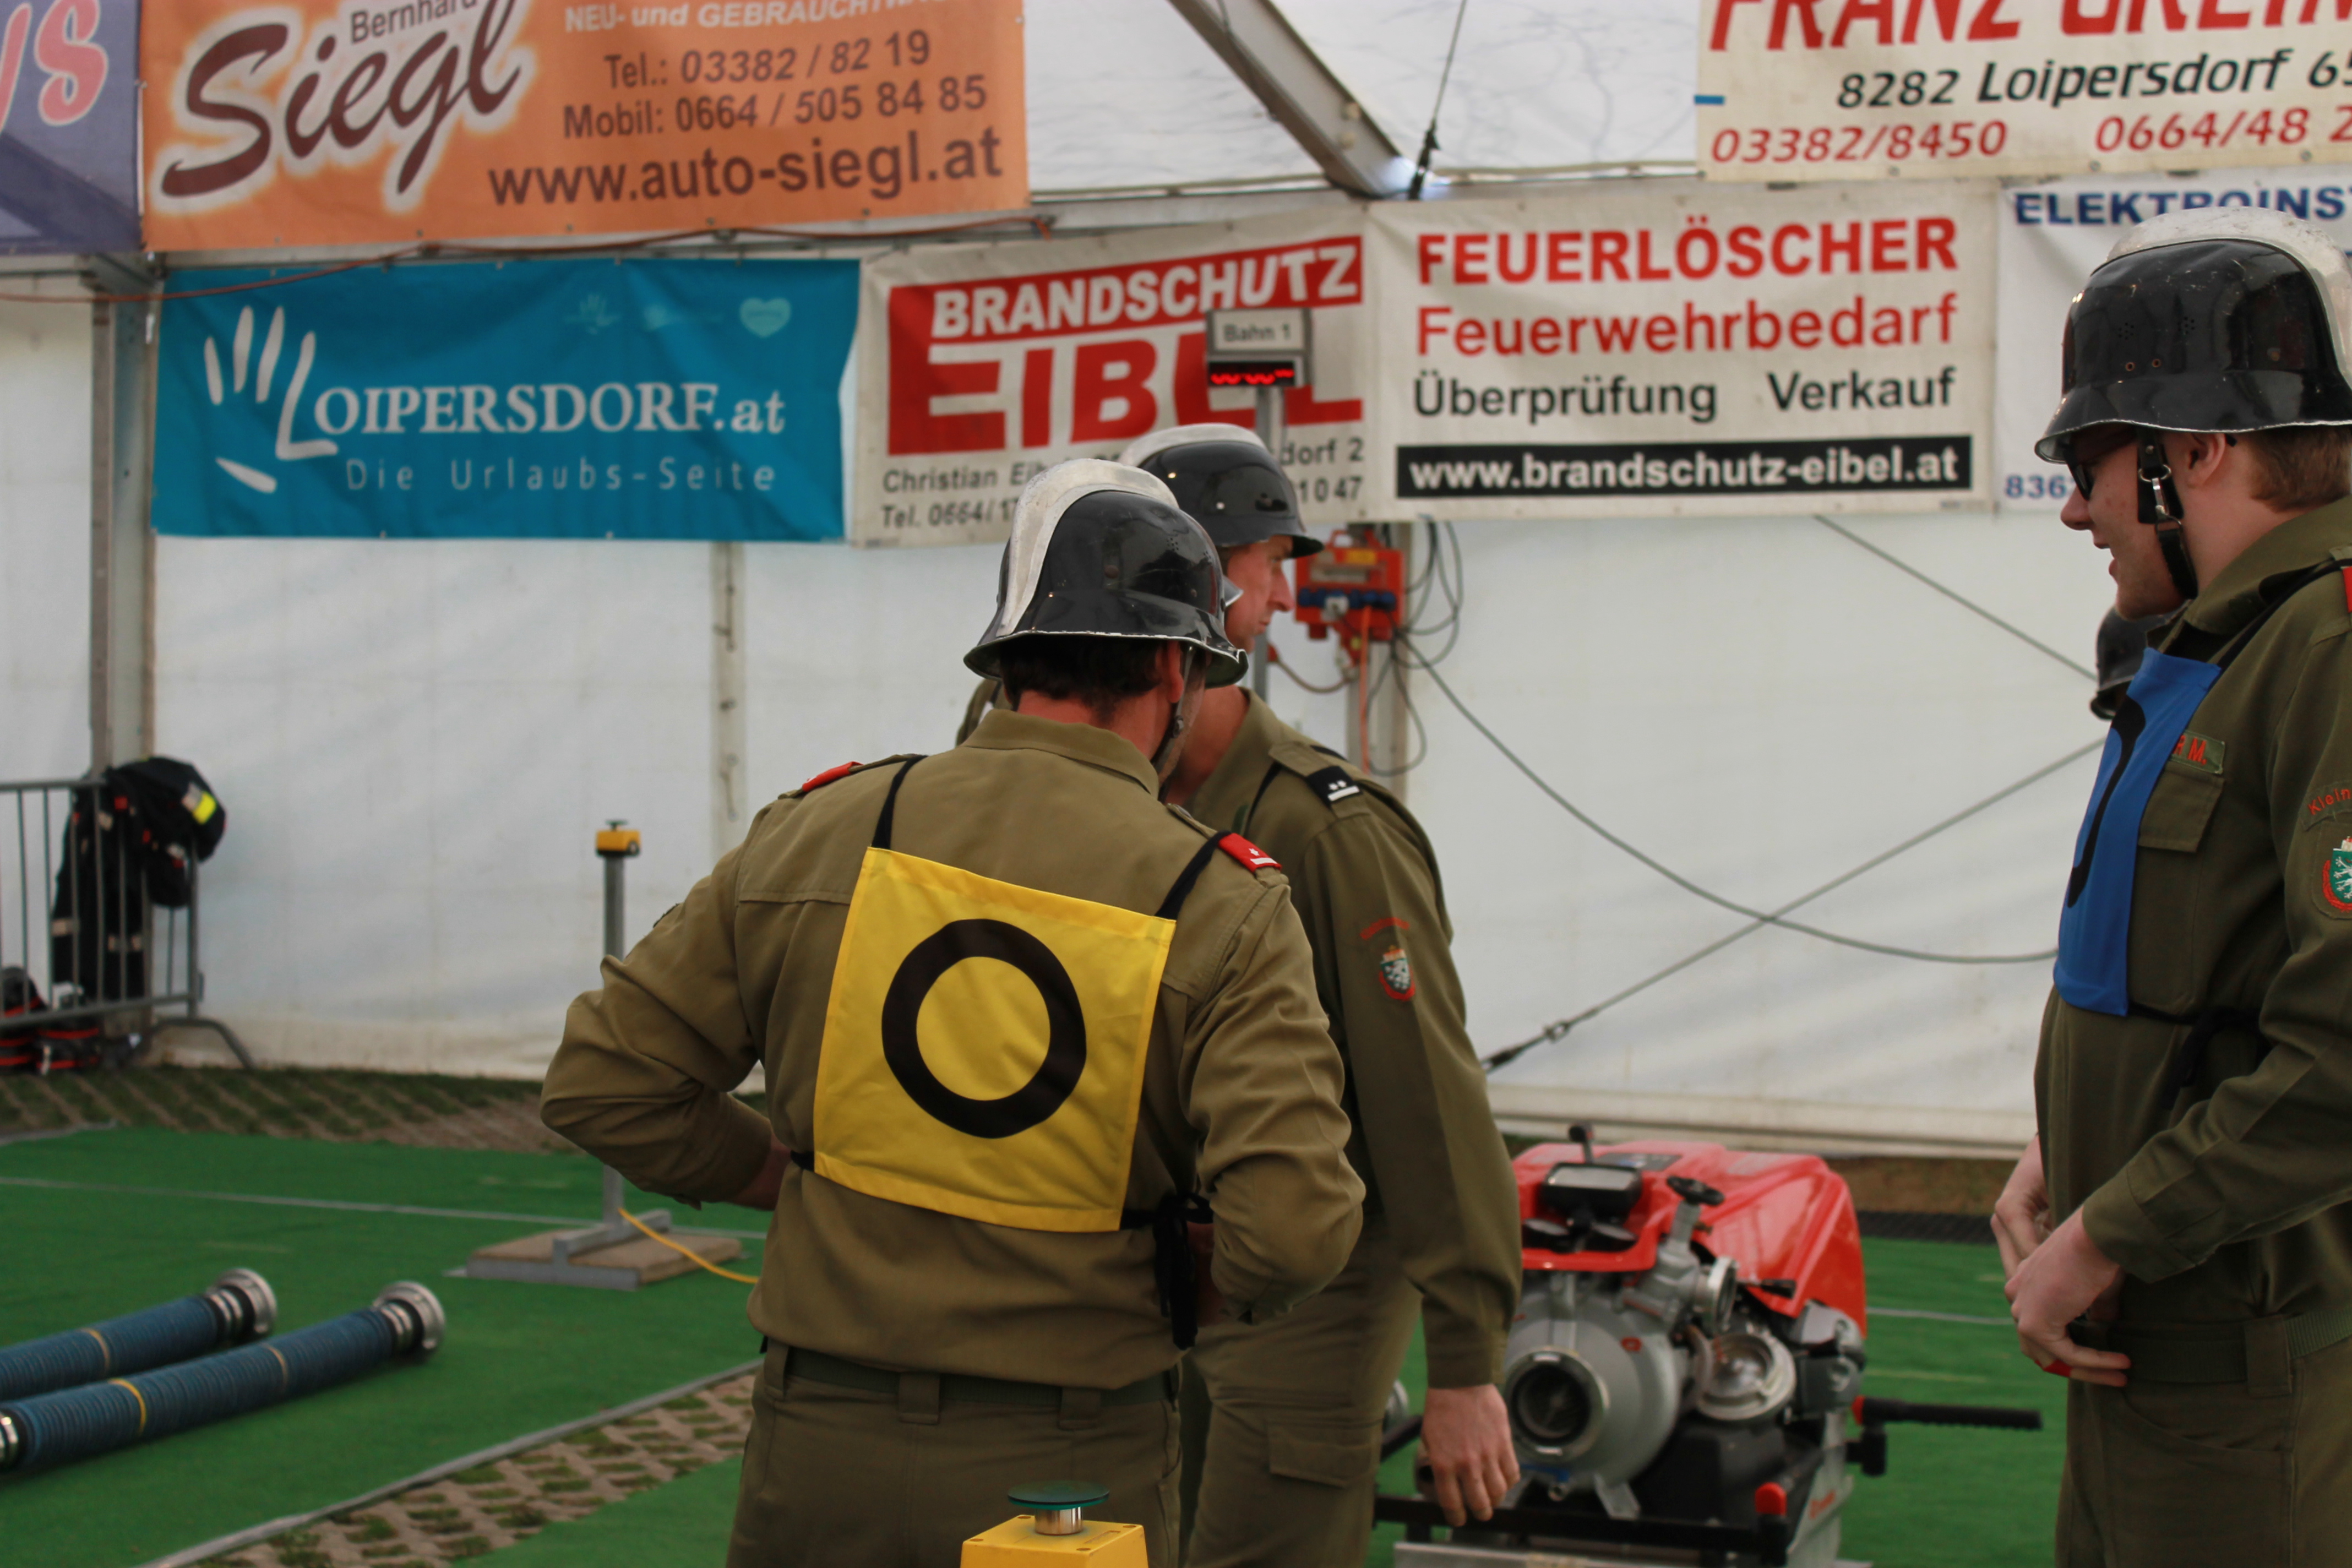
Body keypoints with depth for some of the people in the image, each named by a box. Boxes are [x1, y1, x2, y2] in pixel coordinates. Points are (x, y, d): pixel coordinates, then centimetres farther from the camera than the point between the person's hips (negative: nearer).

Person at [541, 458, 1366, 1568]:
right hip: (1072, 1473, -2)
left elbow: (602, 1082, 0)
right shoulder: (1223, 909, -10)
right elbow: (1296, 1227, -20)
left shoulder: (820, 834, -3)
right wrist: (1221, 1282, 2)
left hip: (821, 1443, 2)